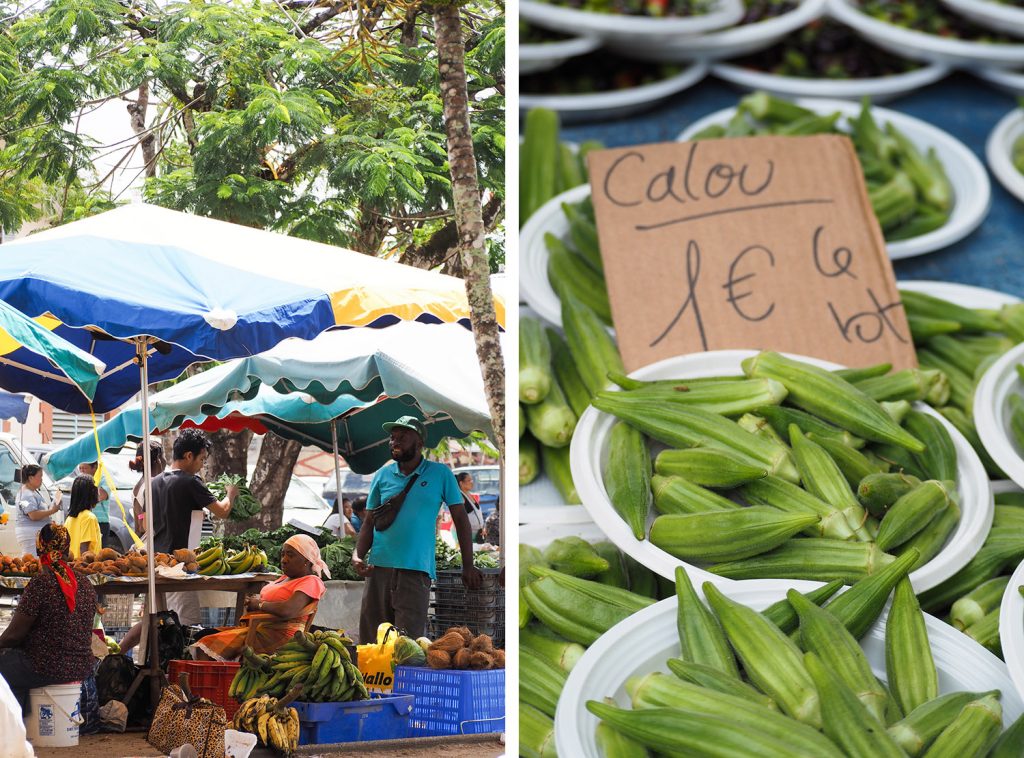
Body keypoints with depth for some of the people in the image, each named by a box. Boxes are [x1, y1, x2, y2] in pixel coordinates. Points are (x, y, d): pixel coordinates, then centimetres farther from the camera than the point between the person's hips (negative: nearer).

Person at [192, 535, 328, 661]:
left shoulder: (311, 582, -8)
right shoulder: (286, 578, 25)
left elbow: (287, 610, -24)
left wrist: (259, 604, -7)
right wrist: (253, 600, 7)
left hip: (277, 634, -10)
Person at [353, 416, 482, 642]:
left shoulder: (440, 474, 4)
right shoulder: (382, 476, 11)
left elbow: (460, 519, 7)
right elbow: (369, 522, 13)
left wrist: (468, 566, 4)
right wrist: (357, 556, -4)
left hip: (416, 570, -3)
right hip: (379, 567, 3)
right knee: (370, 639, 5)